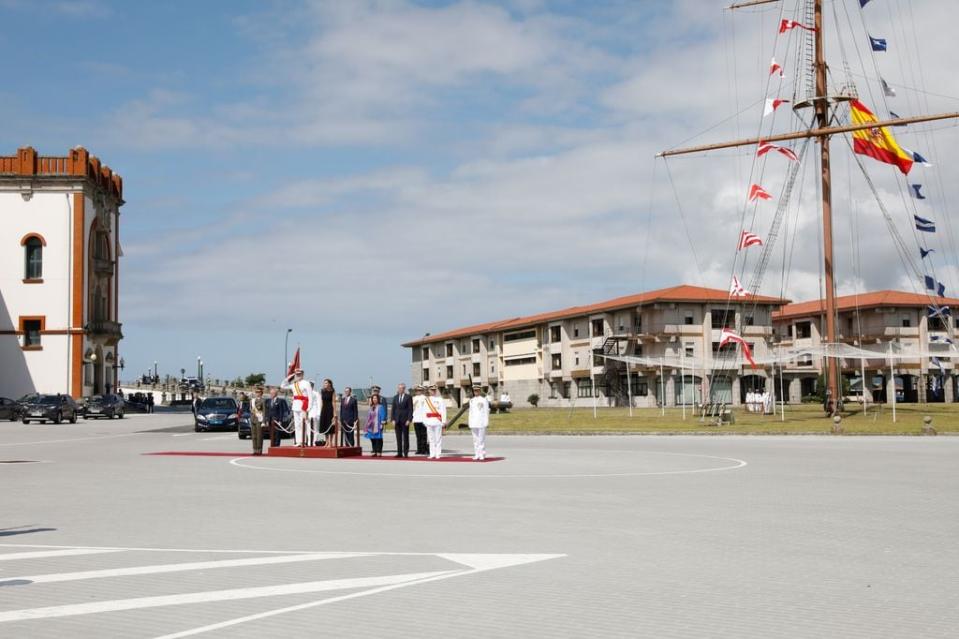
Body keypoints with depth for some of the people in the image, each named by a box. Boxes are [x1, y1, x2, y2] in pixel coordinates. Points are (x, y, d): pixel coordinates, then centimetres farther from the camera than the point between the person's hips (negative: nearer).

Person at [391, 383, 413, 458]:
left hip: (405, 420, -4)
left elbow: (410, 409, -4)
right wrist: (393, 419, 2)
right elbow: (393, 409, 11)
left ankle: (406, 453, 3)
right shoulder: (395, 397, 12)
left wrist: (409, 420, -11)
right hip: (397, 420, 4)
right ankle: (399, 453, 7)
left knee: (405, 437, 0)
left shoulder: (408, 397, -1)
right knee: (398, 437, 4)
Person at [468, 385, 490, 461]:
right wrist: (470, 423, 12)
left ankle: (482, 455, -3)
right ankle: (476, 455, 8)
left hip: (481, 423, -5)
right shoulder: (472, 401, 15)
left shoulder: (484, 400, -1)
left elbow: (486, 412, -3)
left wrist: (486, 423, -8)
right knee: (475, 439, 5)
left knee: (481, 439, -6)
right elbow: (471, 412, 17)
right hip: (473, 423, 5)